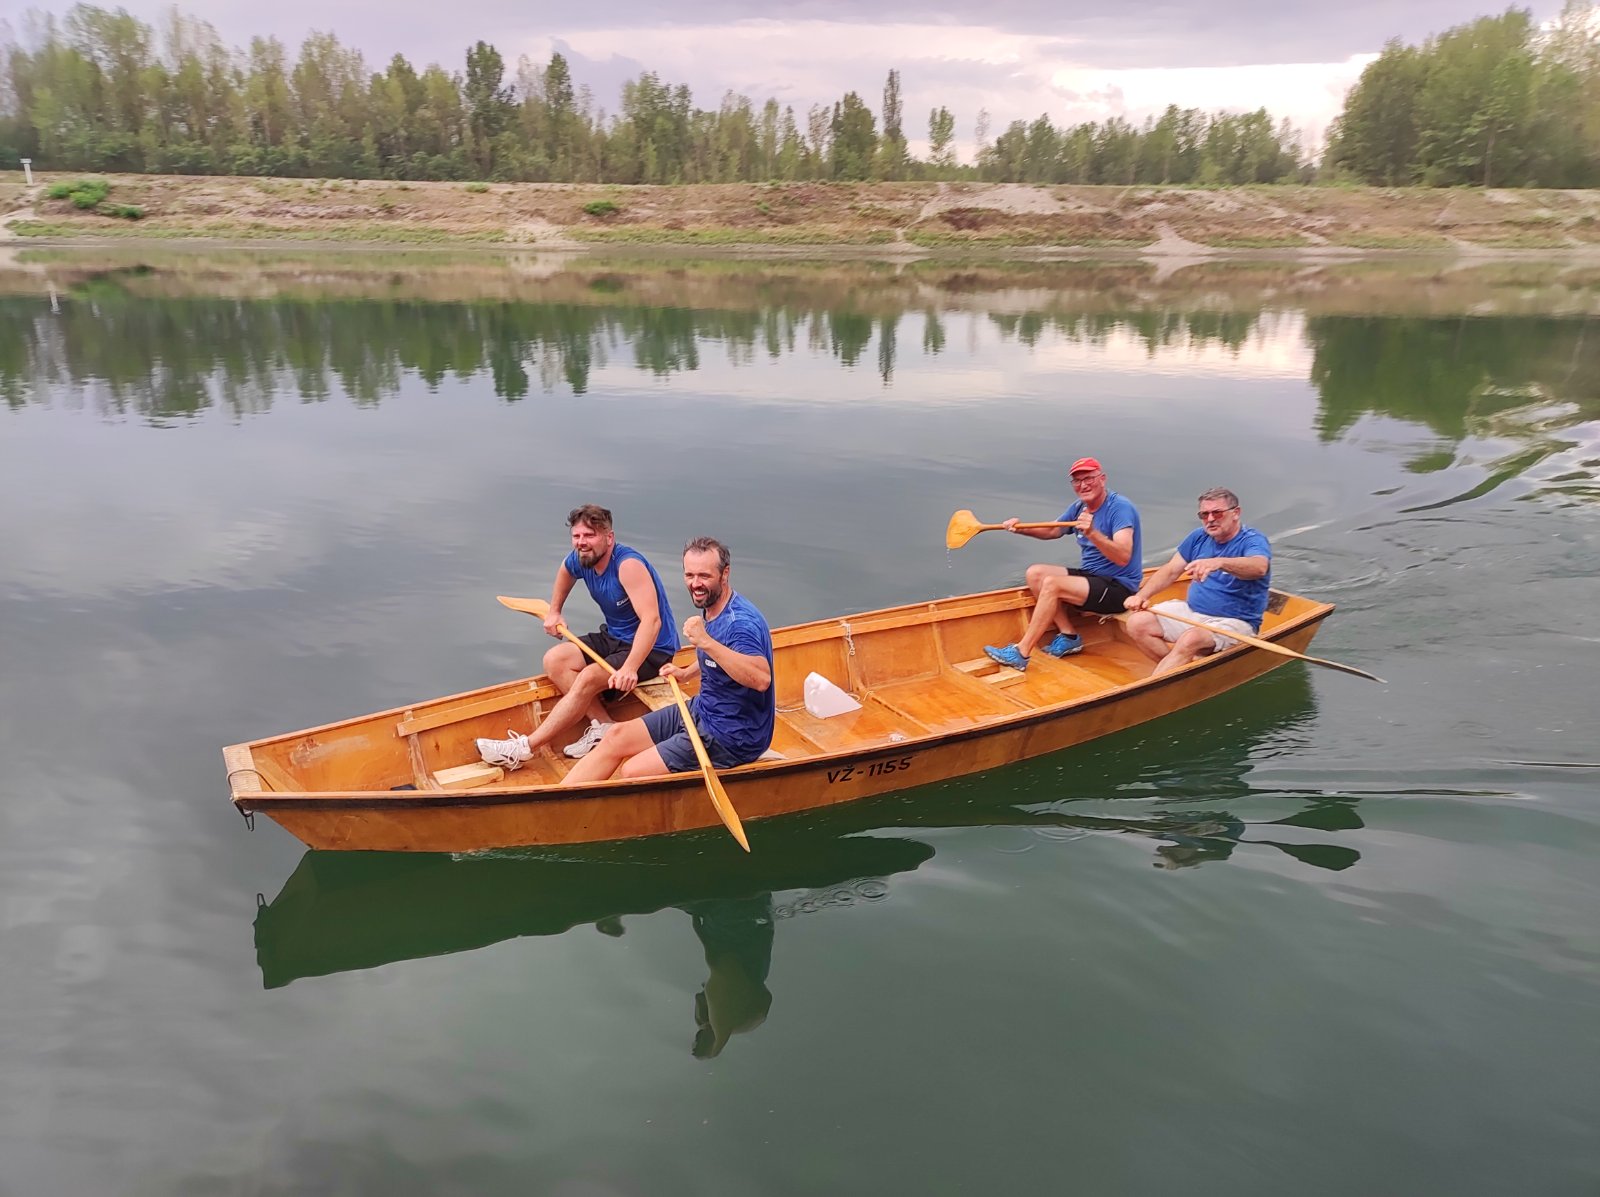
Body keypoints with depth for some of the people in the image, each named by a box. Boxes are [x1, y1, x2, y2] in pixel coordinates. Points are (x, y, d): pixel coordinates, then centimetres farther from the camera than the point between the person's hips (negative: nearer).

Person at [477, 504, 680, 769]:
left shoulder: (628, 565, -26)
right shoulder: (580, 561, -2)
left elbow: (651, 620, -37)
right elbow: (564, 571, 27)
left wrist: (629, 668, -47)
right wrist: (554, 611, 18)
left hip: (652, 649, -9)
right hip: (614, 638, 9)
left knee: (588, 678, -27)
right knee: (554, 661, -7)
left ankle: (524, 748, -20)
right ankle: (602, 725, -14)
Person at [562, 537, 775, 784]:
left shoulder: (742, 622, -25)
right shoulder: (711, 608, 6)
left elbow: (761, 679, -43)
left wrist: (706, 642, -45)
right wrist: (686, 673, 9)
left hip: (730, 737, -10)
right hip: (700, 710, 10)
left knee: (632, 773, -14)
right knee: (616, 736, 5)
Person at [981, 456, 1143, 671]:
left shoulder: (1120, 507, -18)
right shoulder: (1079, 508, 7)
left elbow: (1123, 557, -30)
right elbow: (1052, 531, 21)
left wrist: (1093, 534, -45)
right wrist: (1021, 528, 1)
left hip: (1119, 587, -9)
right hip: (1091, 576, 9)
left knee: (1051, 584, -25)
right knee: (1035, 573, -3)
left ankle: (1021, 653, -21)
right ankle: (1068, 636, -5)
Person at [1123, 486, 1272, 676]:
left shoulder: (1254, 540, -11)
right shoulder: (1199, 537, 9)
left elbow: (1259, 567, -35)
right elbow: (1170, 571, 14)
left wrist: (1220, 563, -53)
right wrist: (1141, 595, -3)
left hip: (1232, 622, -7)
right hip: (1191, 611, 7)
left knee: (1190, 639, -37)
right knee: (1138, 623, -13)